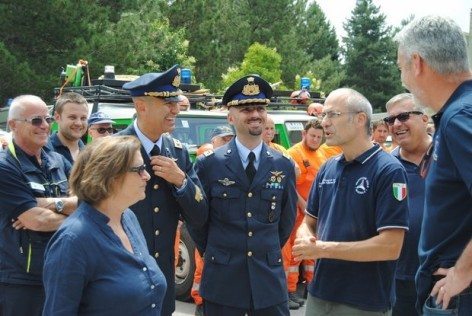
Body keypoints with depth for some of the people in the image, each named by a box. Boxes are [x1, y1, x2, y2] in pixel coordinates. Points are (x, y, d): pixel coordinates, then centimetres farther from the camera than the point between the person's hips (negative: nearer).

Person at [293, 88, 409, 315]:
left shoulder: (389, 170, -13)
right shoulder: (327, 168, 7)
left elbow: (391, 247, -19)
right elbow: (309, 222, 15)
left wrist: (323, 249, -18)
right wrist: (306, 241, -9)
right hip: (318, 295, 6)